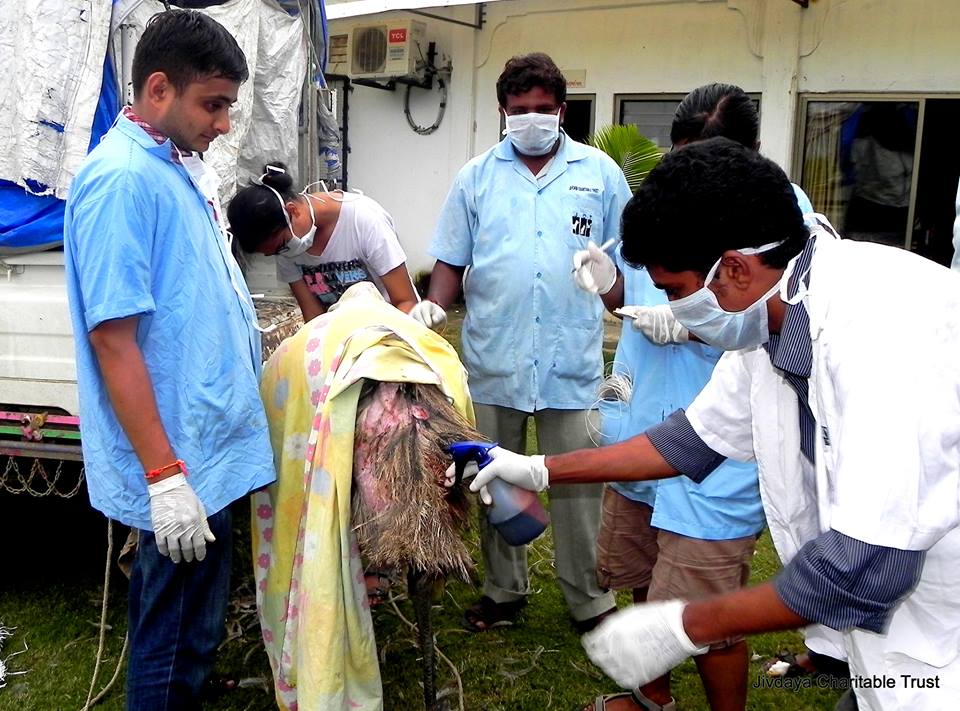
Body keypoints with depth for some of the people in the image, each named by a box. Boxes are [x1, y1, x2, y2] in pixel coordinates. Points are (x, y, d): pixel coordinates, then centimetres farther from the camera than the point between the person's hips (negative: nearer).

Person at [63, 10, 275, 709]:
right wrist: (164, 476, -24)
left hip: (212, 442, 9)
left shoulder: (184, 166, 9)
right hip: (181, 462, -9)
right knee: (177, 647, 6)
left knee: (192, 624, 23)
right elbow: (113, 339, -24)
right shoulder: (121, 179, -20)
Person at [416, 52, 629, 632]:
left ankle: (589, 600, 21)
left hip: (573, 361, -1)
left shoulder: (600, 172, 6)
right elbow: (452, 259, 9)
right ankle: (505, 590, 29)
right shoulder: (477, 176, 8)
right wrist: (435, 307, -8)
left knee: (578, 483, 4)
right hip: (492, 360, 2)